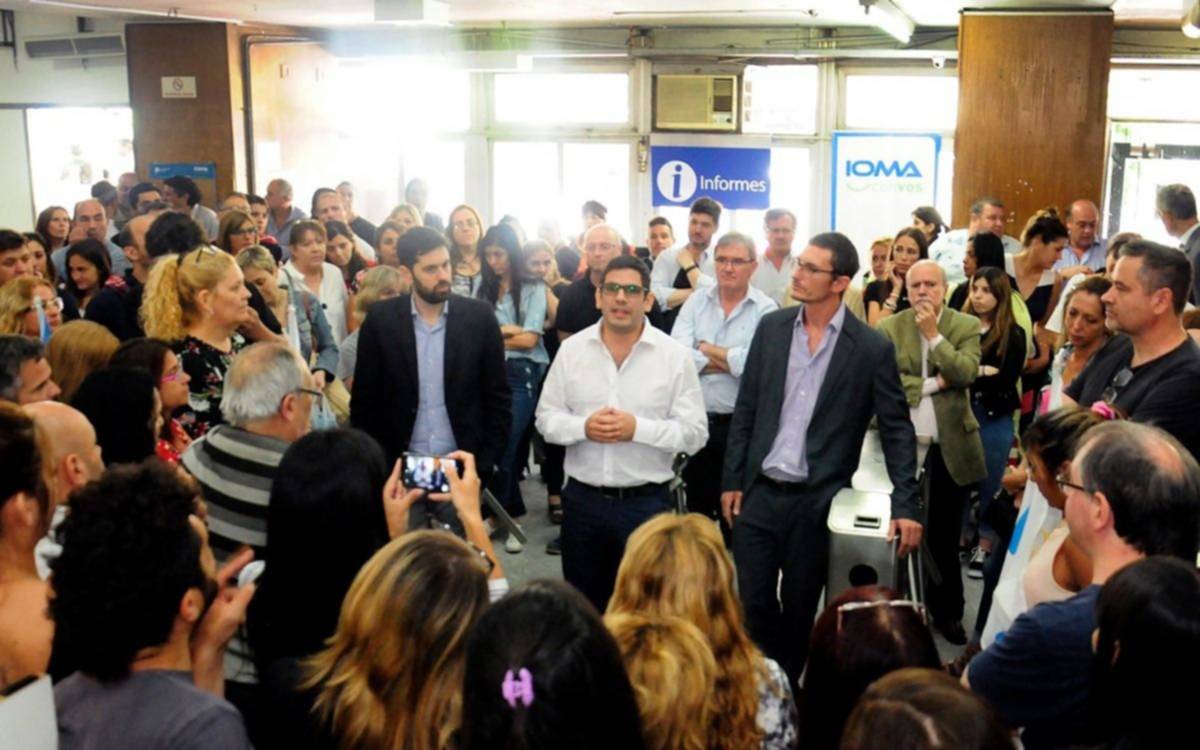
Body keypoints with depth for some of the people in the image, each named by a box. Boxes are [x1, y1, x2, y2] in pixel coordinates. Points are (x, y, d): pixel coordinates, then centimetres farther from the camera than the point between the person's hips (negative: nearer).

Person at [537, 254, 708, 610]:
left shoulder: (675, 355, -5)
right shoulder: (571, 349, 2)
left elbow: (695, 432, -7)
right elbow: (546, 418, 4)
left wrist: (638, 429, -21)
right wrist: (583, 427, -16)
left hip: (646, 502, -2)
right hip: (582, 499, 2)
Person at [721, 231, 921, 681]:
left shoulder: (872, 348, -7)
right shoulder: (771, 328, 3)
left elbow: (896, 428, -4)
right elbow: (746, 410, 7)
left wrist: (906, 504, -11)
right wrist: (732, 480, 4)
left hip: (817, 501, -3)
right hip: (759, 492, 3)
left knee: (799, 609, 10)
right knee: (753, 604, 6)